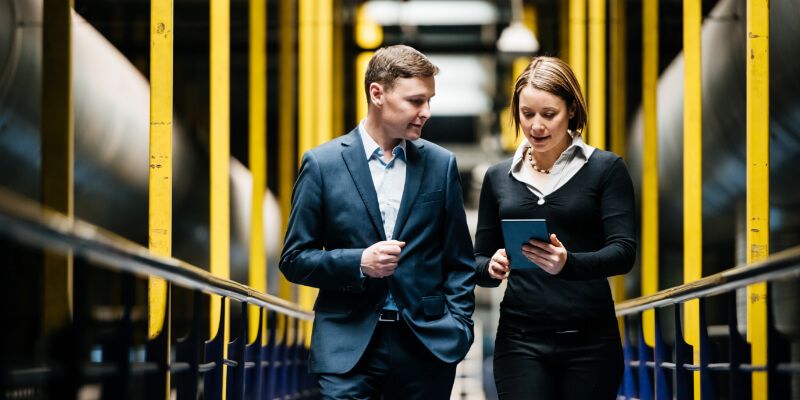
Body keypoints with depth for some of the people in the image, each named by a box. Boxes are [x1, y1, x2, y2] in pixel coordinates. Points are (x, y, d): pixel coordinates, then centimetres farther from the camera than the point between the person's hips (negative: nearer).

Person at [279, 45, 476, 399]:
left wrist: (458, 327, 0)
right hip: (348, 350, -2)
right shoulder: (323, 164, 1)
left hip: (427, 344, 2)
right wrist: (359, 263, -13)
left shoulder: (441, 164, 8)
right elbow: (294, 259, 2)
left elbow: (459, 261, 12)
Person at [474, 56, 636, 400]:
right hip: (520, 339, 2)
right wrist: (492, 267, -10)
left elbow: (623, 251, -8)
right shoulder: (499, 177, 11)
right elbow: (479, 261, 14)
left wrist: (568, 264, -27)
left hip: (589, 340, -1)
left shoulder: (605, 169, 1)